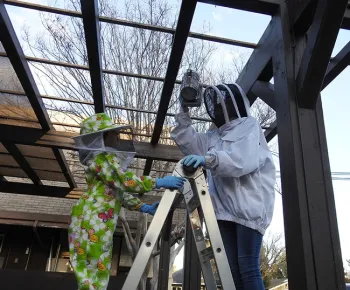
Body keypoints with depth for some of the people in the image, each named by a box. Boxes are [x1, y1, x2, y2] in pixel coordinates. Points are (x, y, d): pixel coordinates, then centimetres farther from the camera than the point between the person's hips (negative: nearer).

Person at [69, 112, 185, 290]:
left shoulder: (109, 159, 23)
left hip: (102, 224, 10)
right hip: (92, 221, -10)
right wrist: (160, 182, -20)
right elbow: (124, 181, -21)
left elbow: (119, 192, 23)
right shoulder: (102, 158, -8)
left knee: (99, 274, 11)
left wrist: (143, 207, 16)